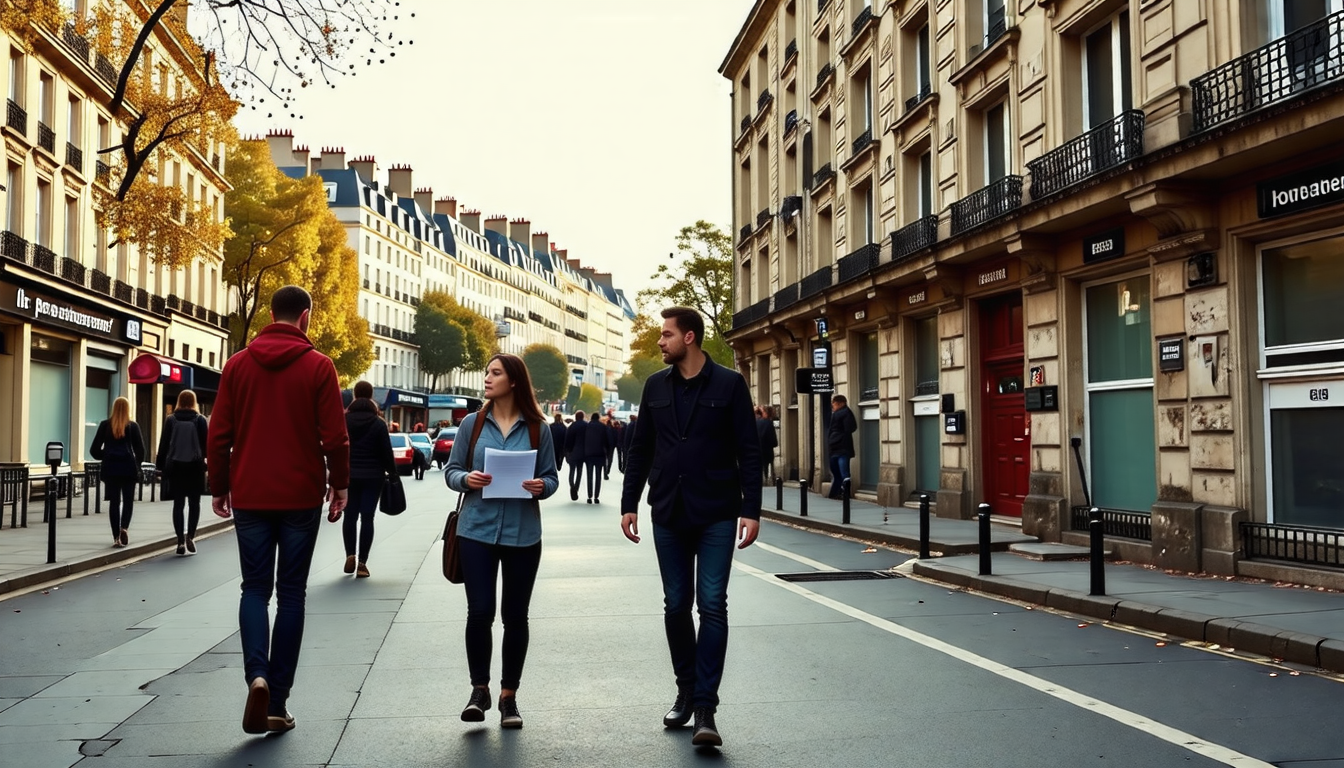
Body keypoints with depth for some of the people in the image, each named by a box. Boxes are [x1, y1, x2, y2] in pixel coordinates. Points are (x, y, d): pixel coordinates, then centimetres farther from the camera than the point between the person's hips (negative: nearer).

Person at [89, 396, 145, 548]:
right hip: (129, 468, -1)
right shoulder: (133, 426, 0)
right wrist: (136, 464, 14)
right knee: (128, 500, 9)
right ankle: (124, 528, -15)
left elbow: (94, 449, 2)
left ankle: (116, 537, 3)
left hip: (110, 468, 1)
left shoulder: (105, 425, 4)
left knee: (114, 501, 6)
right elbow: (140, 450, -1)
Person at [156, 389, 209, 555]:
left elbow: (163, 444, 3)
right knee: (194, 502, 8)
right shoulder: (200, 420, -1)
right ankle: (190, 536, -6)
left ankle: (181, 542, 0)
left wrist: (161, 465, 8)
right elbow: (205, 444, -3)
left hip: (175, 466, 1)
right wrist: (206, 462, 3)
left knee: (178, 503, 5)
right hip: (195, 466, -1)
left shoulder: (171, 419, 3)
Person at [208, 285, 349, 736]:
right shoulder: (318, 367, -5)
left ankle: (257, 675, -13)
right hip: (301, 496, -2)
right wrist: (340, 484, 5)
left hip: (249, 496, 2)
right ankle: (277, 703, 9)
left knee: (255, 587, 11)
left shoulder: (238, 365, 3)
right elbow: (335, 436, -8)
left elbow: (219, 433, 3)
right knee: (290, 593, 7)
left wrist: (219, 488, 12)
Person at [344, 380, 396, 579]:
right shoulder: (378, 423, -5)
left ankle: (350, 555, 0)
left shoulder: (344, 420, 0)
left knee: (350, 516, 12)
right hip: (372, 477, -2)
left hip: (348, 476, 2)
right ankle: (362, 563, -2)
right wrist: (392, 472, 8)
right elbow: (386, 451, -4)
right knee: (367, 518, 0)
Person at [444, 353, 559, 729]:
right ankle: (479, 688, 16)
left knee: (515, 616, 7)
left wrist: (541, 487, -16)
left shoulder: (537, 429, 2)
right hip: (477, 530, 0)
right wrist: (466, 479, -15)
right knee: (479, 612, -4)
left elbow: (552, 478, 5)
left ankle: (509, 695, 21)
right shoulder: (472, 424, 3)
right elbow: (451, 471, 6)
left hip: (523, 534, 0)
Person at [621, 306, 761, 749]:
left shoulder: (729, 384, -4)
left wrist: (751, 509, -11)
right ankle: (686, 691, 24)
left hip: (716, 515, -4)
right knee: (676, 605, 9)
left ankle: (705, 707, -3)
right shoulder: (656, 387, 7)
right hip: (668, 514, 4)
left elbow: (748, 451, -5)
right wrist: (628, 504, 7)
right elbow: (640, 450, 11)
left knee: (712, 606, -6)